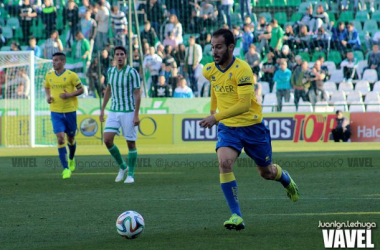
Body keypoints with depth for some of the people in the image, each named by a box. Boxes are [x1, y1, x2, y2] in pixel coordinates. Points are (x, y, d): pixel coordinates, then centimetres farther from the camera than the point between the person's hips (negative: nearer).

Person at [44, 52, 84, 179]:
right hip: (55, 112, 1)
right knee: (60, 138, -11)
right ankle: (66, 168, -10)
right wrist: (48, 96, 0)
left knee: (71, 138, 12)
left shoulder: (71, 75, -8)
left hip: (70, 110, -1)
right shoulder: (49, 75, 3)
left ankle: (71, 159, 43)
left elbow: (81, 89, -3)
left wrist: (69, 95, -19)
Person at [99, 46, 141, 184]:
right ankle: (122, 167, 13)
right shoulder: (111, 71, 5)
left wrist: (136, 115, -17)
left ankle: (131, 174, 14)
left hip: (129, 112, -5)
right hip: (114, 112, 5)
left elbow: (138, 95, -12)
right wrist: (102, 109, 17)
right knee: (107, 140, -7)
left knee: (131, 143, 1)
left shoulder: (132, 73, -12)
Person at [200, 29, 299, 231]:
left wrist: (216, 117, -33)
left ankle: (286, 180, 52)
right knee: (224, 163, -25)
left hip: (252, 125, -3)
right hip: (227, 128, 3)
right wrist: (213, 109, 26)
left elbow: (244, 104, -28)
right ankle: (236, 215, -20)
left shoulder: (242, 69, -22)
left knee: (266, 172, 13)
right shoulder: (209, 71, -3)